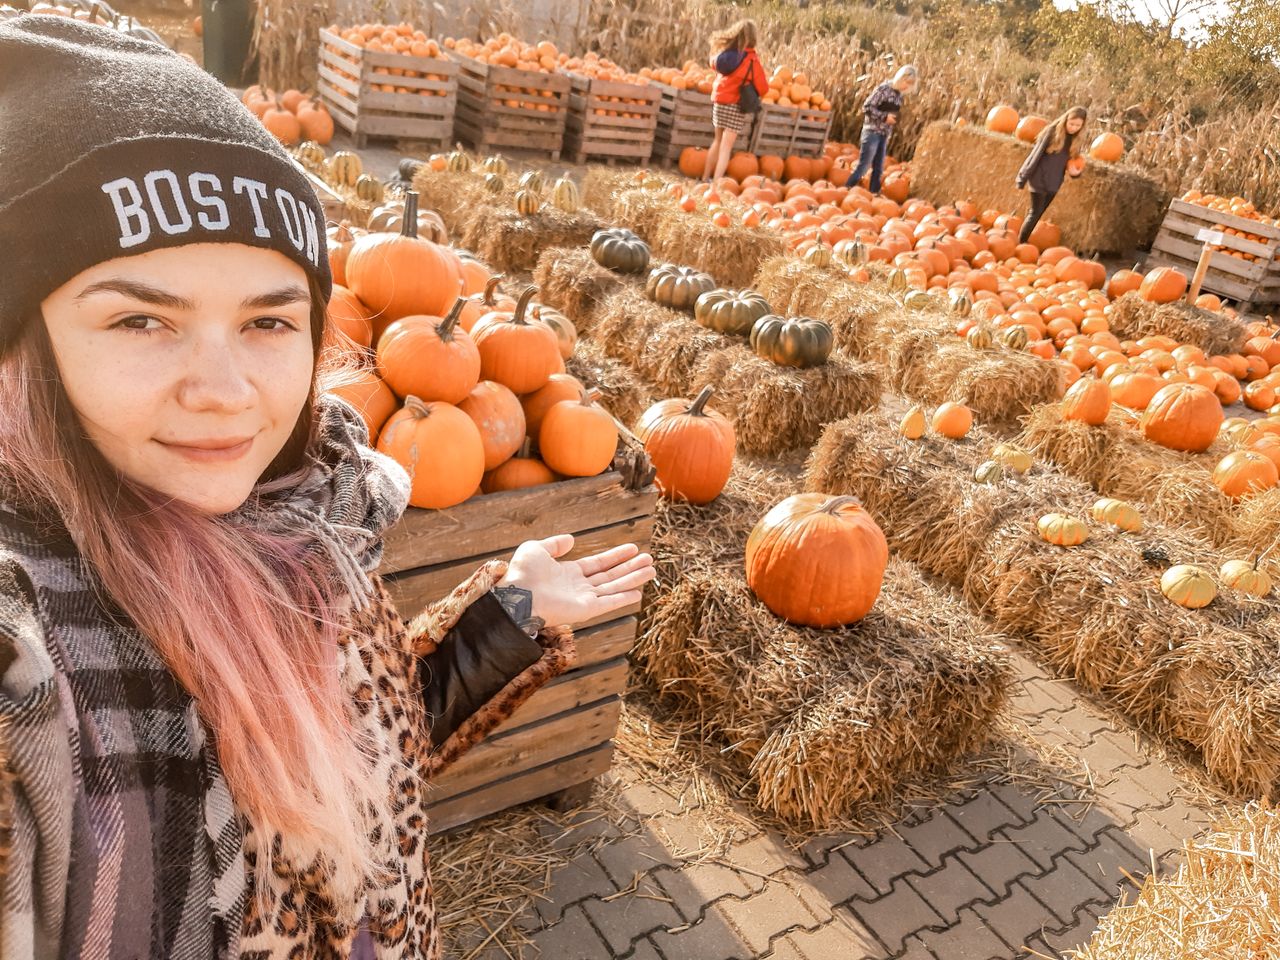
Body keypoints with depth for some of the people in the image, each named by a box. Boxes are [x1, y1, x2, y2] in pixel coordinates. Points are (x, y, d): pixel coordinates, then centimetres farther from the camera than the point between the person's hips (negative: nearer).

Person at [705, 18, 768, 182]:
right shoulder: (752, 59, -10)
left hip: (719, 101, 5)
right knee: (726, 146, -4)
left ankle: (705, 178, 24)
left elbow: (715, 65, 23)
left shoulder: (724, 51, 3)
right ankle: (716, 181, -13)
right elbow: (763, 89, -5)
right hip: (736, 105, -5)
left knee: (718, 141, 19)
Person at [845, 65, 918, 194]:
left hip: (884, 134, 7)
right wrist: (885, 116, -17)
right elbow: (867, 107, -15)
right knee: (863, 166, -9)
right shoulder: (884, 89, -11)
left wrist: (889, 134, 16)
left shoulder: (899, 95, 11)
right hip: (872, 132, -7)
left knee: (878, 169, 8)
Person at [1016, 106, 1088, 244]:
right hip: (1040, 179, -5)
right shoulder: (1052, 131, -14)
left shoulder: (1077, 138, 2)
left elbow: (1074, 160, 13)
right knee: (1035, 213, -6)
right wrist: (1023, 178, -11)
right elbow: (1036, 155, -12)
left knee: (1038, 214, 10)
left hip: (1054, 182, 5)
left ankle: (1023, 243, 17)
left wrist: (1076, 171, -11)